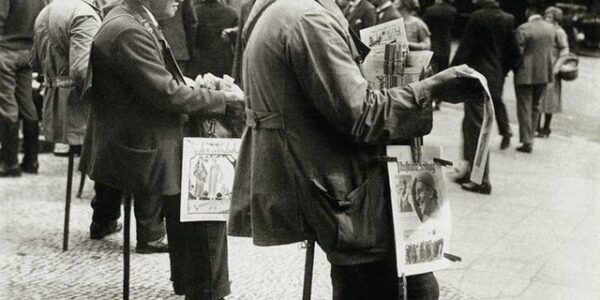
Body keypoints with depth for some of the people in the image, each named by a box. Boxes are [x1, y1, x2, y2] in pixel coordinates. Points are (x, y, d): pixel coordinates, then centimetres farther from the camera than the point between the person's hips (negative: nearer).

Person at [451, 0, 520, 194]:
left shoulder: (478, 18, -12)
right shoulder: (508, 20, 6)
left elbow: (464, 49, -14)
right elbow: (514, 54, 9)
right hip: (495, 81, 7)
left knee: (476, 128, -1)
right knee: (469, 125, 18)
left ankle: (481, 180, 0)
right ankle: (469, 172, 25)